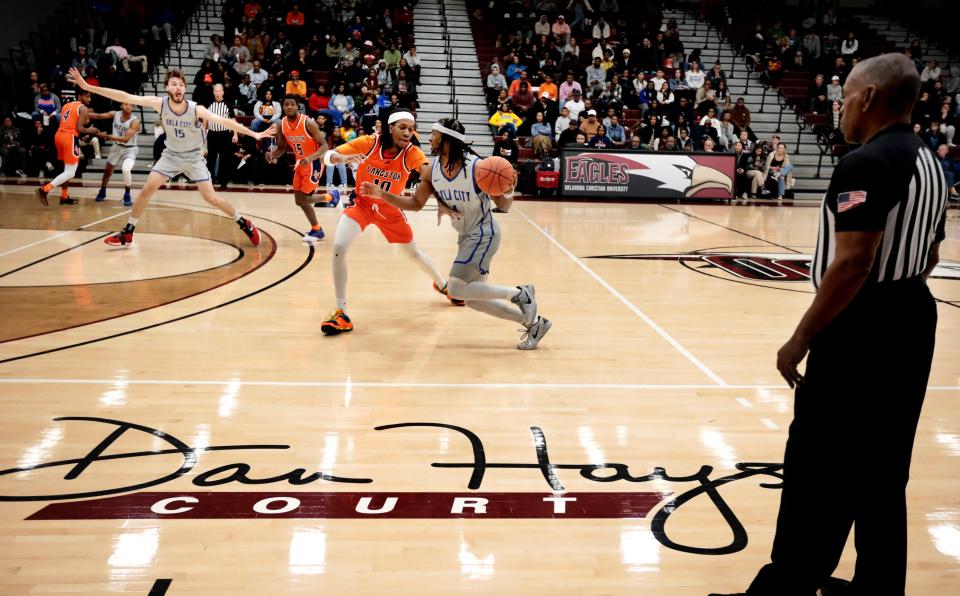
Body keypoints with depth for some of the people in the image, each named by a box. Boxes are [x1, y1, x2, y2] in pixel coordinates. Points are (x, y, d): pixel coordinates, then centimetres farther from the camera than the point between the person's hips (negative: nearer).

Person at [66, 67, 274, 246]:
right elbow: (125, 97, -19)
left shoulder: (196, 109, -23)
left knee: (211, 198, -9)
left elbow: (225, 121, -26)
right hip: (171, 155, 2)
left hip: (193, 157, -2)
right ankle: (127, 233, 7)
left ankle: (245, 224, 10)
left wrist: (254, 134, -34)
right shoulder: (160, 103, -17)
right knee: (146, 190, -6)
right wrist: (88, 87, -21)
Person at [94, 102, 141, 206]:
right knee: (107, 170, 19)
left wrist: (108, 137, -28)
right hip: (117, 147, 6)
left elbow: (126, 139, -29)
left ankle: (127, 195, -10)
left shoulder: (135, 121, -24)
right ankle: (102, 192, 44)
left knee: (126, 169, -30)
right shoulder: (115, 114, -10)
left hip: (130, 149, -5)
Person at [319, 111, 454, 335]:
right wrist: (342, 158, -47)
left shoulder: (412, 153, -22)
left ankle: (442, 285, 48)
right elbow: (328, 156, -23)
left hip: (390, 210, 1)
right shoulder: (369, 143, -22)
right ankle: (341, 313, -11)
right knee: (338, 248, -22)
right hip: (361, 204, -1)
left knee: (414, 254, 16)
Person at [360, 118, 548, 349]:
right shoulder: (431, 170, -4)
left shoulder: (477, 167, -22)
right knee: (472, 298, 9)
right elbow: (416, 204, 7)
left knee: (456, 289, -18)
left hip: (483, 233, -8)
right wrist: (382, 194, -3)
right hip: (466, 236, 8)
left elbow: (503, 206, -15)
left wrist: (509, 193, -37)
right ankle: (533, 323, 18)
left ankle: (519, 294, -4)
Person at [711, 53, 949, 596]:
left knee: (818, 469, -2)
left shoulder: (866, 162, -18)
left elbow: (852, 263, -24)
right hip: (912, 318, 10)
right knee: (882, 467, 17)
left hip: (862, 329, -10)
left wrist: (802, 338, -19)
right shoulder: (930, 163, 12)